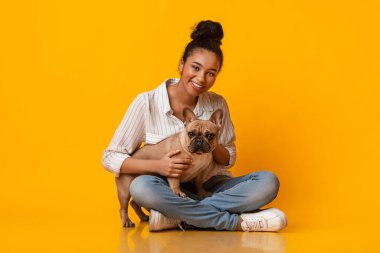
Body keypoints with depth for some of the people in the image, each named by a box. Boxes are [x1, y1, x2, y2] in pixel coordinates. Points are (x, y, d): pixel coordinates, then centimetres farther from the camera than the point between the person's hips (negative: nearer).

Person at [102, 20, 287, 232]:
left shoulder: (217, 104, 1)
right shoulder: (146, 103, -8)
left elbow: (229, 160, 8)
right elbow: (110, 158, -6)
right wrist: (157, 166, -22)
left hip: (212, 186, 3)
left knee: (268, 181, -23)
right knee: (141, 186, -37)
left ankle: (178, 217, -28)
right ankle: (237, 222, -28)